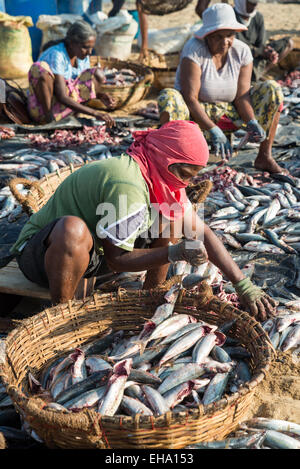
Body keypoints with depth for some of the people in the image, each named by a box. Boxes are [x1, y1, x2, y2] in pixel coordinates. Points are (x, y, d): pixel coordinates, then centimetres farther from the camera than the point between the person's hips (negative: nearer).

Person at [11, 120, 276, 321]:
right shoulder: (128, 185, -32)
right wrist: (175, 254, -31)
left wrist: (244, 286, -7)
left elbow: (202, 232, -2)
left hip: (93, 252, 8)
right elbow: (116, 259, -24)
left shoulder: (164, 179, -4)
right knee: (73, 229, -43)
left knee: (172, 216, -3)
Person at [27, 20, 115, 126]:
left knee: (97, 74, -3)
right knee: (39, 67, -33)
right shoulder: (56, 55, -22)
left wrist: (99, 95, -13)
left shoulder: (83, 56, 0)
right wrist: (95, 113, -35)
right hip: (41, 106, -7)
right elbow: (62, 97, -30)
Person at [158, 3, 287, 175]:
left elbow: (241, 96, -8)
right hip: (196, 114, -4)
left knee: (272, 90, -11)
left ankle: (264, 157, -8)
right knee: (169, 98, -35)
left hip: (229, 112, 4)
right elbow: (190, 98, -26)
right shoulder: (194, 50, -21)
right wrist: (212, 130, -35)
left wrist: (251, 122, -27)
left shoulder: (242, 51, -7)